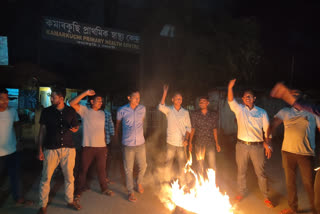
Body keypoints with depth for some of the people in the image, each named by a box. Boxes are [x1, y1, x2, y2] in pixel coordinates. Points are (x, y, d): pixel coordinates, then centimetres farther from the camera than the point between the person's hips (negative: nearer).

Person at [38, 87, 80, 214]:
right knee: (45, 178, 3)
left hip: (68, 148, 1)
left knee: (69, 177, 11)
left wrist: (74, 129, -11)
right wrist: (40, 150, 1)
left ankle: (70, 201, 30)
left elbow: (76, 126, 14)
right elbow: (42, 131, 4)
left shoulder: (71, 111, 3)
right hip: (51, 149, -1)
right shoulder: (46, 112, 0)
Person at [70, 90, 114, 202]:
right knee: (83, 169, 7)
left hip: (101, 146, 4)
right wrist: (85, 93, -22)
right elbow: (72, 103, -18)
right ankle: (79, 191, 26)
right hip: (88, 146, -4)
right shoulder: (85, 110, -3)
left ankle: (104, 188, 33)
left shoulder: (102, 113, 12)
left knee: (101, 169, 16)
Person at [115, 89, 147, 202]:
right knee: (129, 169, 7)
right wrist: (116, 135, 23)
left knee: (143, 166, 14)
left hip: (140, 143, 3)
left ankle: (139, 183, 42)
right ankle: (130, 192, 24)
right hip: (128, 144, -3)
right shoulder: (122, 110, -8)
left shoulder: (142, 109, -1)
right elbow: (118, 123, 10)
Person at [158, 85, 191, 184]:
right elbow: (161, 107, -24)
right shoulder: (169, 110, -2)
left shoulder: (185, 112, 4)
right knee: (168, 164, 9)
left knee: (182, 164, 12)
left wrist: (186, 139, -9)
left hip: (181, 143, 2)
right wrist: (165, 93, -28)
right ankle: (167, 181, 28)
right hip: (171, 142, -1)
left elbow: (188, 127, 5)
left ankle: (182, 182, 30)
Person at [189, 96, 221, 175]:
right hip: (199, 143, 0)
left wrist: (217, 143, 8)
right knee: (200, 165, 10)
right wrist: (190, 142, 1)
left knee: (212, 166, 0)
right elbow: (192, 129, 5)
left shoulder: (213, 115, 4)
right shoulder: (194, 114, 1)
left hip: (210, 143, 0)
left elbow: (215, 130, 8)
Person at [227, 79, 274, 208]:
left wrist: (267, 144, -1)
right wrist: (230, 88, -30)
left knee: (260, 173, 7)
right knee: (241, 171, 12)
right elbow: (231, 101, -15)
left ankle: (266, 197, 25)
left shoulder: (262, 112, 5)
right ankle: (241, 193, 31)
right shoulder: (239, 109, 3)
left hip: (257, 146, 0)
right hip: (241, 145, 1)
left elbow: (267, 129, 6)